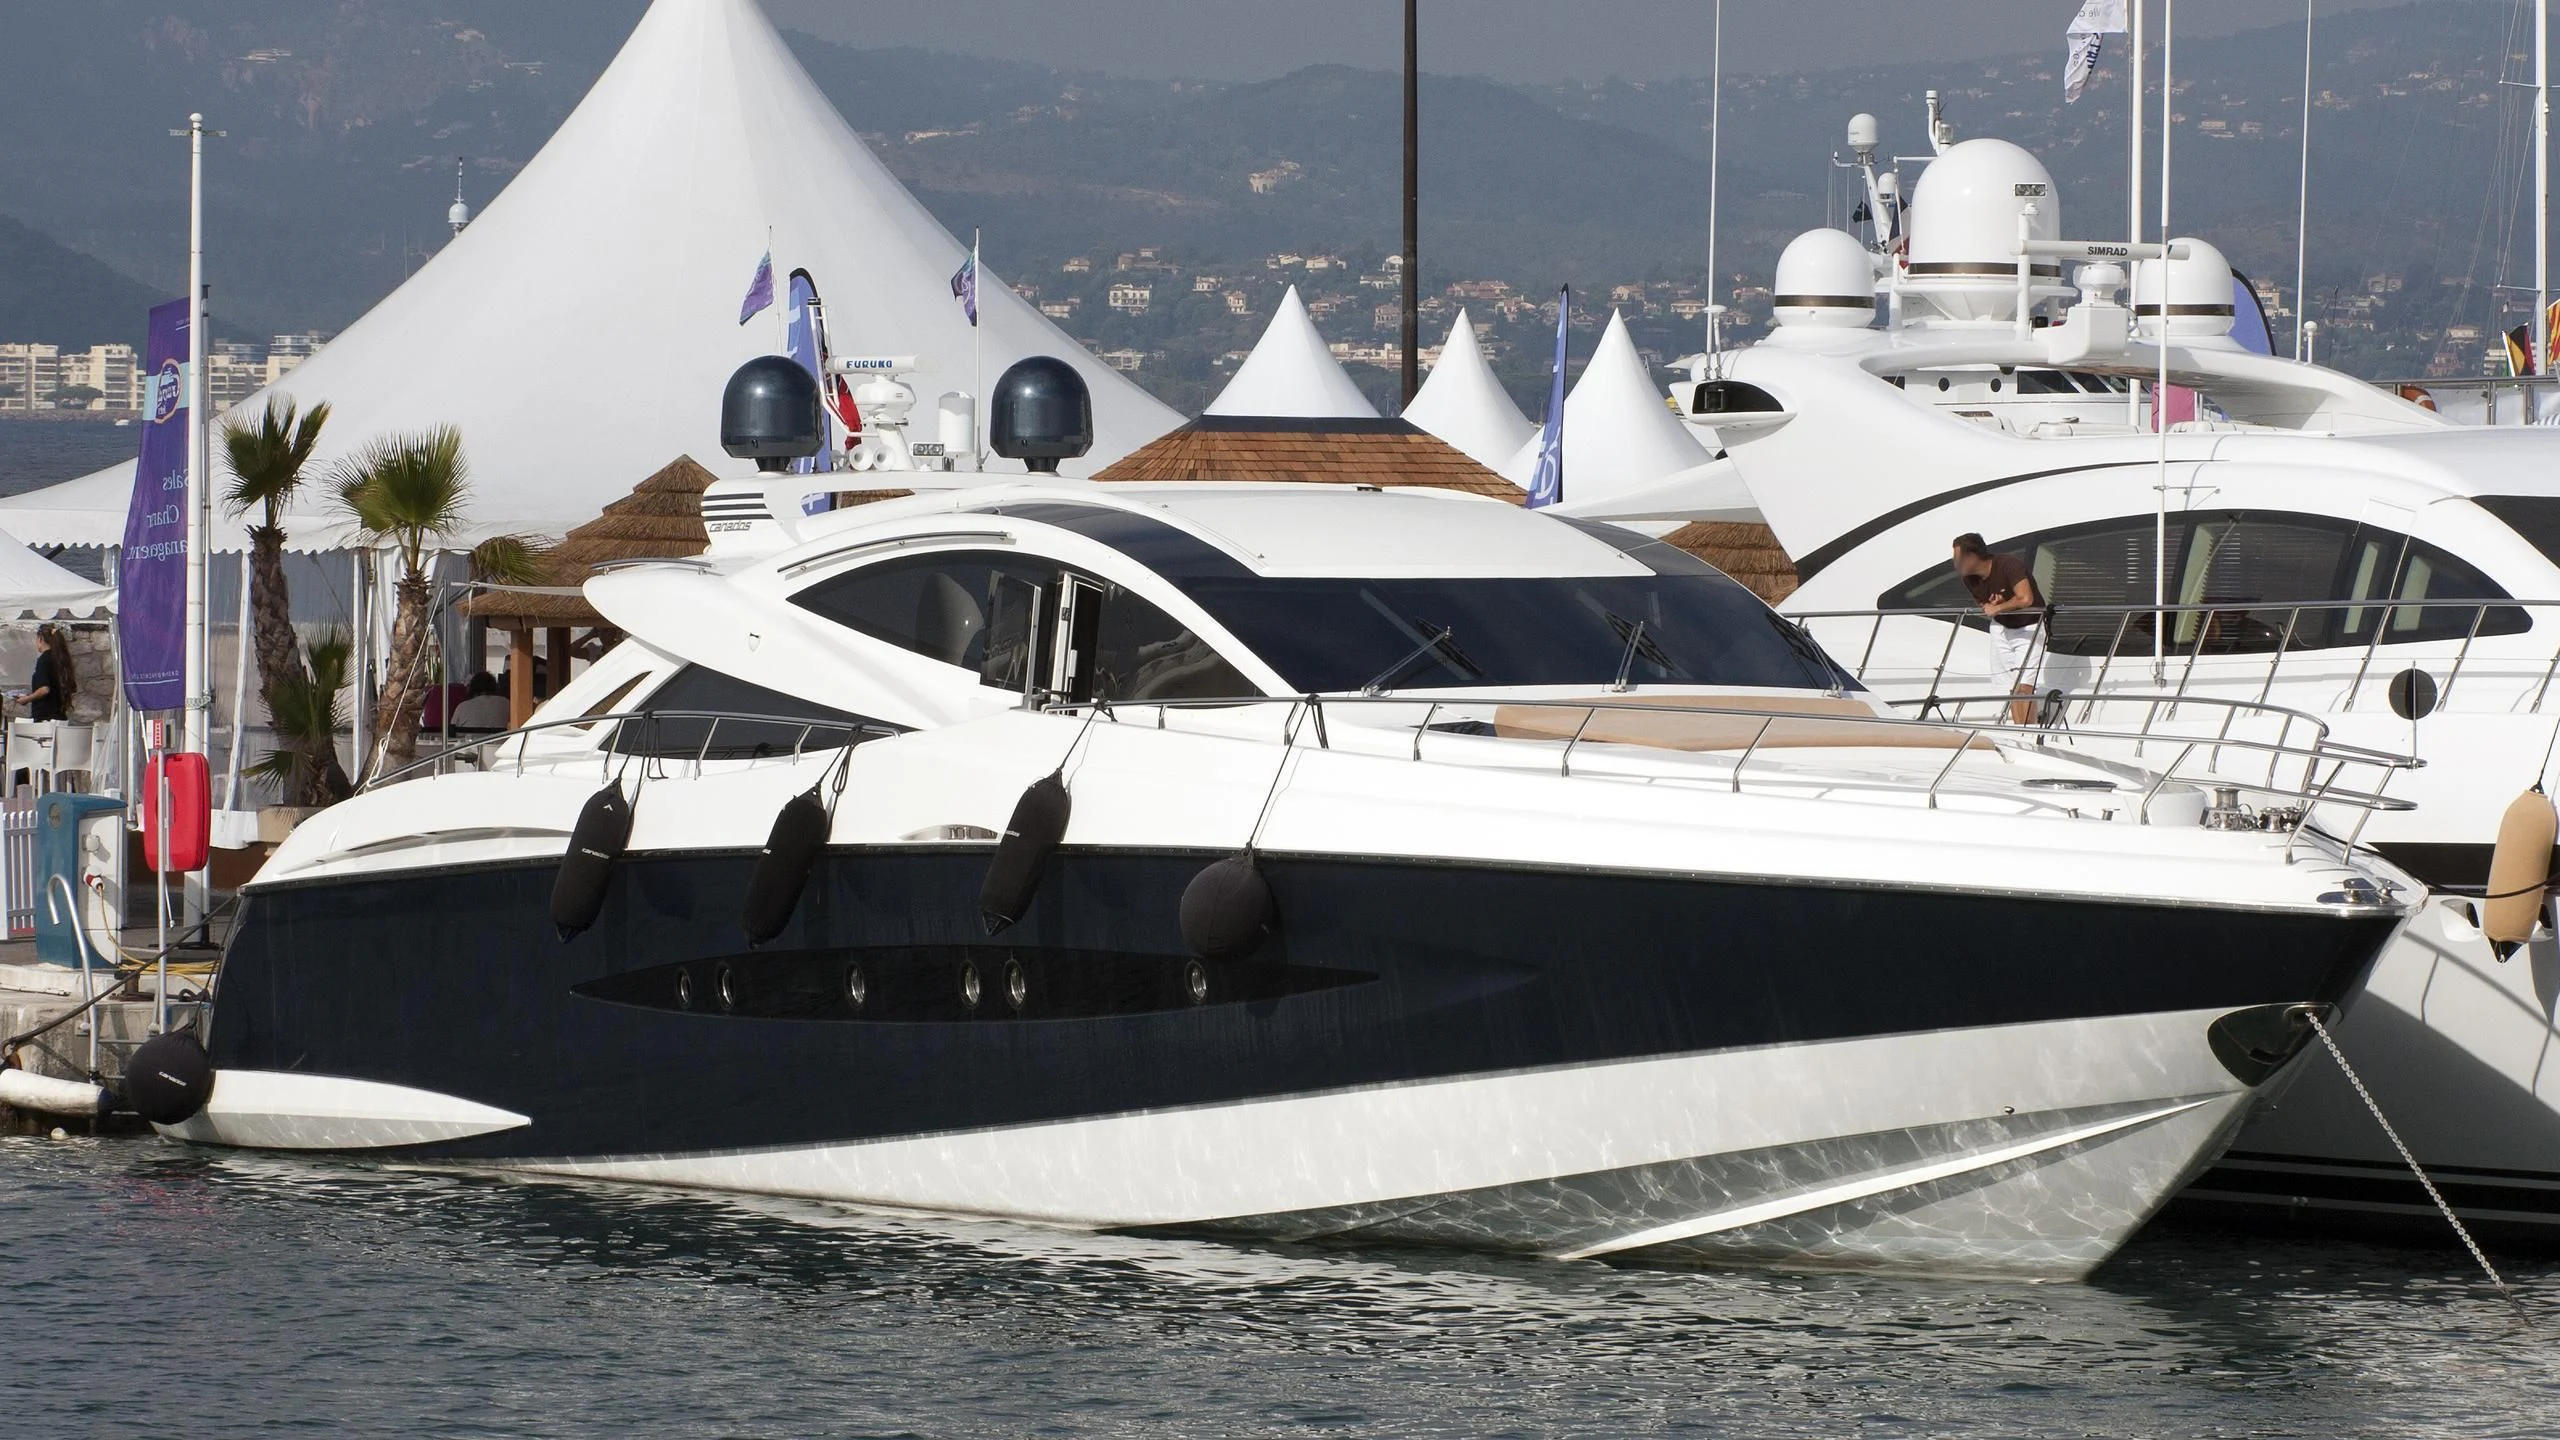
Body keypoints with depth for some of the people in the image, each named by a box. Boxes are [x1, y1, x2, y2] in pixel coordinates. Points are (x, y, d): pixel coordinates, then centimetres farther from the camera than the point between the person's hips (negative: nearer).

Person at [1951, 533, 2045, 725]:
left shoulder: (2009, 565, -27)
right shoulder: (1971, 580, -5)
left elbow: (2025, 599, -36)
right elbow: (1984, 610, 8)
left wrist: (1997, 608, -23)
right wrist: (1989, 607, -17)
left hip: (2029, 627, -7)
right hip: (2001, 628, 7)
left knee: (2024, 686, -16)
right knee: (2012, 687, 3)